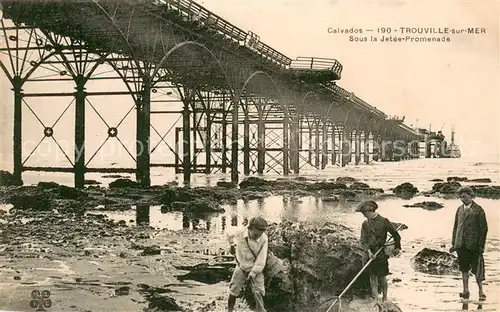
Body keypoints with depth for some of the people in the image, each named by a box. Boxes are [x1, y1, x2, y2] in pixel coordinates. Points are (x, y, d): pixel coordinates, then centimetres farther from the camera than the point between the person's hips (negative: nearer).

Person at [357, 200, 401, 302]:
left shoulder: (384, 221, -7)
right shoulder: (365, 224, 5)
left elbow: (395, 234, 2)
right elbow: (363, 240, -1)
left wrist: (397, 247, 10)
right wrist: (368, 251, -17)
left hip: (382, 253, -3)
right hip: (370, 253, 4)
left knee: (382, 276, 1)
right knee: (373, 276, 6)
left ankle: (385, 297, 19)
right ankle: (375, 299, 13)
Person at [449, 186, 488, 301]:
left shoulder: (478, 210, -3)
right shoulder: (459, 209, 12)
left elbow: (484, 228, -4)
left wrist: (481, 246, -10)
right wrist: (453, 243, 11)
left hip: (473, 244, -5)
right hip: (461, 244, 5)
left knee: (476, 269, -1)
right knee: (464, 268, 8)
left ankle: (481, 291, 9)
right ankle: (466, 291, 14)